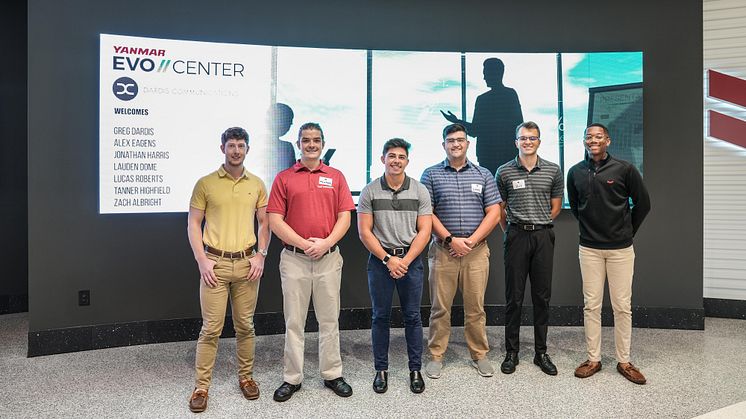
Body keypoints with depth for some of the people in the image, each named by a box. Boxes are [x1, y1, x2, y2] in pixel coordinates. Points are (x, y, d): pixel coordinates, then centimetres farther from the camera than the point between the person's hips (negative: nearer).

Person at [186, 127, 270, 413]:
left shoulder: (257, 184, 7)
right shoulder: (205, 183, 0)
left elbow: (264, 223, 12)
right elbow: (193, 224, 1)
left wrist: (261, 255, 1)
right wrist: (202, 260, -7)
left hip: (247, 263, 2)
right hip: (215, 263, -2)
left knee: (245, 325, 10)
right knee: (211, 328, 0)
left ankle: (246, 377, 26)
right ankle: (201, 386, 12)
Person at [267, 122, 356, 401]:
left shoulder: (336, 177, 7)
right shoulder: (284, 178, 3)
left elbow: (344, 217, 2)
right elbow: (275, 221, -3)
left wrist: (325, 243, -12)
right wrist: (305, 244, -12)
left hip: (329, 257, 1)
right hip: (294, 258, -1)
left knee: (329, 319, 10)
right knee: (294, 321, 8)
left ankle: (332, 374, 24)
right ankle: (292, 378, 20)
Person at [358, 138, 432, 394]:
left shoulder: (420, 191, 3)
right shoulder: (370, 191, 1)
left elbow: (424, 231, -1)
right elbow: (364, 232, -3)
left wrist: (405, 261, -11)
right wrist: (388, 259, -10)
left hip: (411, 260, 1)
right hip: (379, 260, 0)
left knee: (413, 317, 6)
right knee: (381, 317, 7)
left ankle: (415, 370, 19)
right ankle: (381, 370, 20)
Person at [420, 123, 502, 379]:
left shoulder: (483, 175, 8)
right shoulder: (431, 175, 4)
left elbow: (494, 213, 3)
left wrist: (471, 241, -7)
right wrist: (450, 239, -11)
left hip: (476, 250, 1)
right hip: (443, 249, -1)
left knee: (476, 307, 7)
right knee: (440, 307, 4)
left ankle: (479, 355, 21)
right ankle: (436, 356, 16)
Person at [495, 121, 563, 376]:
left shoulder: (553, 171, 5)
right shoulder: (504, 172, 1)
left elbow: (556, 207, 12)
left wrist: (539, 226, 10)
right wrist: (511, 231, 10)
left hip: (543, 237, 1)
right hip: (516, 237, -1)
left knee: (542, 296, 7)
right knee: (514, 296, 3)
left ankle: (541, 352, 19)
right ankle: (511, 352, 14)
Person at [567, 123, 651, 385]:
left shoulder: (625, 169, -4)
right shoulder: (576, 173, 3)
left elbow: (643, 204, 4)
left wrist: (627, 231, 8)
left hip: (620, 248, -2)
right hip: (589, 248, 2)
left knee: (622, 306, 4)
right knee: (591, 305, 6)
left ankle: (624, 361, 17)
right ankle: (593, 359, 16)